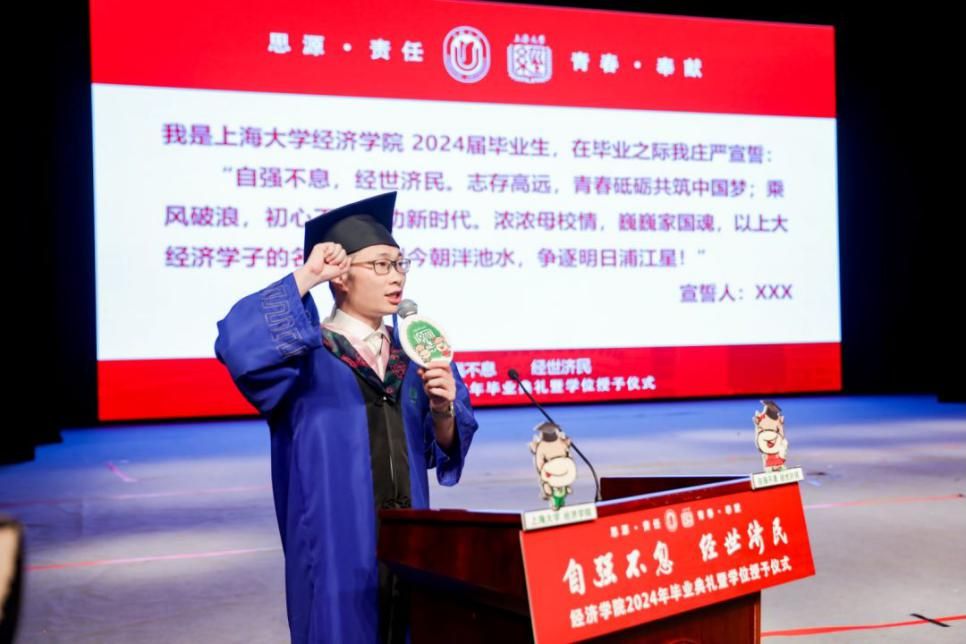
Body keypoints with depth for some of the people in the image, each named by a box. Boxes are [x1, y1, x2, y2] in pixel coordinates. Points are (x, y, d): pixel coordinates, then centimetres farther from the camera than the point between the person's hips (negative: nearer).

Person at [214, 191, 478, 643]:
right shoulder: (304, 355, -6)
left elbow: (443, 452, 7)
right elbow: (237, 346, -26)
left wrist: (442, 410, -15)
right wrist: (306, 276, -20)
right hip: (337, 549, -5)